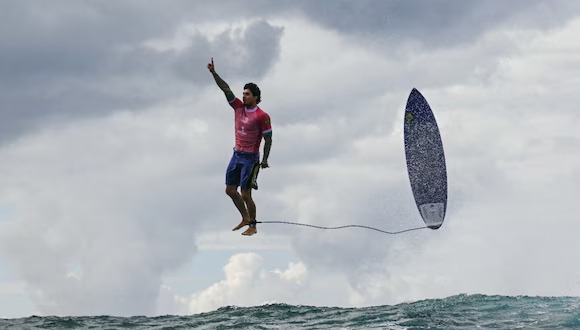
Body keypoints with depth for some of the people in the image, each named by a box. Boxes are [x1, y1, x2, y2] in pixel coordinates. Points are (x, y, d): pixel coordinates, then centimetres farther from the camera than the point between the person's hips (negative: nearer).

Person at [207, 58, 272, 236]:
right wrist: (214, 73, -6)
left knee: (245, 194, -5)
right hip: (237, 155, 7)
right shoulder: (239, 107, 4)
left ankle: (253, 226, 8)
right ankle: (245, 218, 27)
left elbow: (268, 139, -11)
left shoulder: (262, 116, -13)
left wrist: (265, 160, -17)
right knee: (230, 190, 10)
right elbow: (226, 89, 1)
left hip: (250, 158, -7)